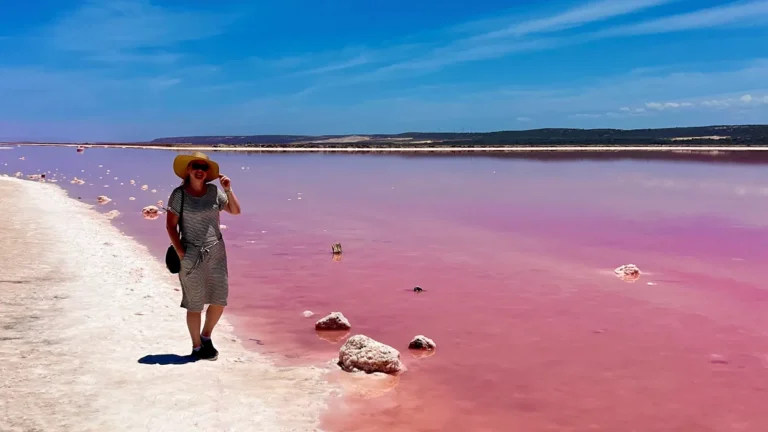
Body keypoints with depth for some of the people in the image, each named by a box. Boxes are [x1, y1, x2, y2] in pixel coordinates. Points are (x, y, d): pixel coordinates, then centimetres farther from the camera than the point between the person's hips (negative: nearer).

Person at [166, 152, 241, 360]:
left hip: (216, 252, 4)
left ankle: (206, 337, 32)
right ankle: (197, 347, 21)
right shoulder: (179, 194, -7)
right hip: (192, 255, -4)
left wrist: (228, 190, -6)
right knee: (195, 304, 5)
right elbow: (171, 226, -6)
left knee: (220, 300, 8)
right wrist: (180, 253, -12)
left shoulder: (214, 191, 4)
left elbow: (235, 211, 8)